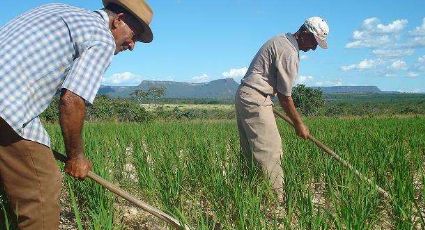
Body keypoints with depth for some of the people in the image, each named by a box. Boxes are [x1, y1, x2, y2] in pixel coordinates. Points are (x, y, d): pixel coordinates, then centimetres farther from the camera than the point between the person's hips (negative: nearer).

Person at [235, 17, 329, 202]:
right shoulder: (290, 53, -15)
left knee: (251, 151, 10)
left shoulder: (281, 40, 16)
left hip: (243, 96, 11)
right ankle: (277, 198, -8)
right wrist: (299, 124, -2)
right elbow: (284, 96, -12)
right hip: (255, 100, -11)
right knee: (270, 152, -10)